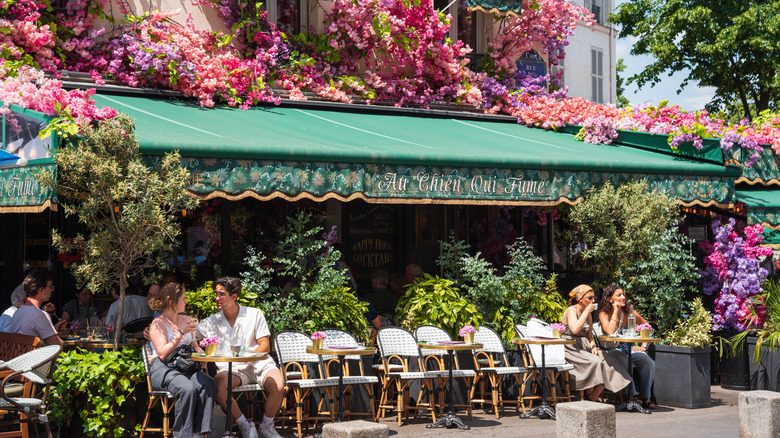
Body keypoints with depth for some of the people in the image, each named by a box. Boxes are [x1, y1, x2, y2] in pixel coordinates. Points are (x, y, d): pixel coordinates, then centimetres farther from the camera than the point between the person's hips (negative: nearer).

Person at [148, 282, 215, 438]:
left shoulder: (185, 320, 20)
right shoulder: (158, 324, -1)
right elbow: (162, 354, -11)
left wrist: (201, 355, 5)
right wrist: (181, 334, -15)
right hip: (162, 369, -6)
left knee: (208, 384, -27)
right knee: (188, 388, -36)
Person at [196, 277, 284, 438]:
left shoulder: (255, 314, 7)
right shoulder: (212, 322, 12)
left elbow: (265, 346, 1)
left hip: (258, 363, -1)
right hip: (232, 369, 1)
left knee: (278, 386, -31)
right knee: (218, 384, -34)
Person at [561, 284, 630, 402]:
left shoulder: (588, 313, 16)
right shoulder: (571, 311, -9)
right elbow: (575, 329, -28)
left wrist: (593, 346, -1)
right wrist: (586, 311, -19)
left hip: (584, 347, 8)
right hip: (570, 349, -8)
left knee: (609, 360, -15)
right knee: (595, 362, -31)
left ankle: (594, 398, -14)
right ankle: (589, 398, -14)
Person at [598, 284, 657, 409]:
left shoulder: (628, 312, 5)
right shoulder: (604, 313, -5)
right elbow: (610, 332, -23)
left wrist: (644, 345, 5)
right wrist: (615, 311, -16)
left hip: (630, 348, 4)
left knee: (650, 363, -23)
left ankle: (645, 396, -8)